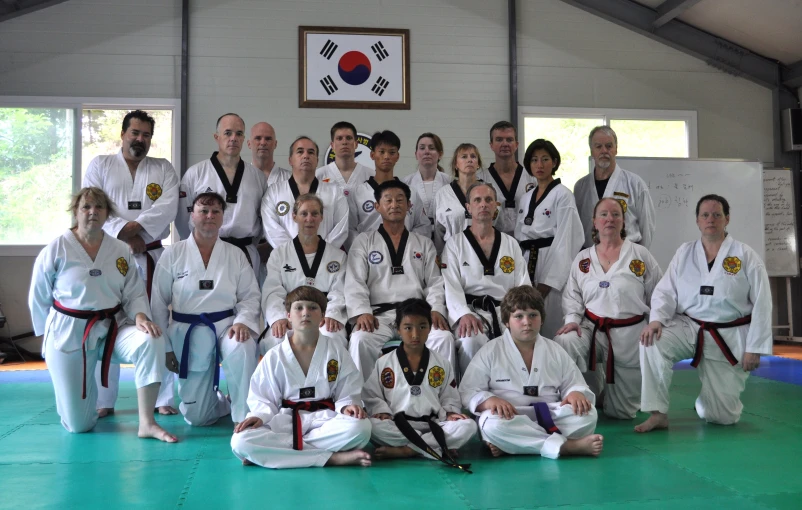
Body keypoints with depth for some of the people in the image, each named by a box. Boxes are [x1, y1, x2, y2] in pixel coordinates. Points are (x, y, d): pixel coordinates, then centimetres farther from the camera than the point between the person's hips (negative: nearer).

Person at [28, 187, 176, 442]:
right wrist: (51, 335, 6)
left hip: (111, 328, 2)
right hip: (69, 334, -2)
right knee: (79, 425, -1)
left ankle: (146, 422, -22)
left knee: (150, 341, -32)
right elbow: (38, 300, 1)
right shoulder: (55, 251, -8)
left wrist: (140, 316, -20)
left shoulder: (121, 251, -1)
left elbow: (135, 294, 0)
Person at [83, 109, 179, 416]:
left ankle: (163, 399, 11)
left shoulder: (164, 169, 10)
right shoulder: (100, 166, 9)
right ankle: (103, 401, 13)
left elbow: (167, 208, -6)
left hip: (152, 258, 1)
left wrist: (134, 226, -18)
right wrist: (123, 234, -16)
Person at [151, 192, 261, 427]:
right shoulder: (173, 254, 0)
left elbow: (250, 296, 2)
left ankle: (245, 414, -18)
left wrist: (242, 321, -19)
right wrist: (165, 347, 1)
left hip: (225, 326, 0)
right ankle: (224, 403, 37)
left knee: (242, 350, -38)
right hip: (187, 332, 0)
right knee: (196, 417, 0)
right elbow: (159, 303, 3)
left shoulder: (236, 255, 3)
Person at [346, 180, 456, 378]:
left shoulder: (424, 243, 21)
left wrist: (436, 310, -6)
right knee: (360, 339, -33)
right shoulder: (363, 242, 14)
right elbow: (355, 284, 4)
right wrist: (362, 312, -14)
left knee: (444, 337, -28)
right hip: (379, 314, -1)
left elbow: (435, 283, 14)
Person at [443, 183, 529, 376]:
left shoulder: (511, 244, 19)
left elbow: (523, 285, 12)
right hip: (471, 310, -2)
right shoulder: (455, 244, 10)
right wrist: (464, 314, -22)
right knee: (472, 340, -35)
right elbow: (451, 286, -3)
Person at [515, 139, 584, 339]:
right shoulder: (526, 198, 15)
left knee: (549, 328, -5)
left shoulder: (562, 195, -6)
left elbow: (564, 241, -12)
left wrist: (547, 282, -17)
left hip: (553, 264, -6)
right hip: (527, 266, 7)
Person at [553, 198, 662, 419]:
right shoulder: (582, 259, 5)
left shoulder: (640, 255, -2)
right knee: (562, 345, -32)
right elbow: (571, 295, 9)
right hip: (592, 330, 2)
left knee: (621, 412, 1)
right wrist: (573, 319, -9)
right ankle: (596, 389, -2)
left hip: (630, 336, -2)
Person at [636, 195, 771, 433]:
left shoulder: (745, 256, -5)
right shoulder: (684, 253, 2)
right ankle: (658, 413, -19)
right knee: (653, 343, -31)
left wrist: (754, 348, -8)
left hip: (730, 339, -1)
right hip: (690, 329, 2)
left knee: (722, 416, -1)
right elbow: (665, 291, 0)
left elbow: (761, 305, -5)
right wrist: (656, 319, -20)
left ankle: (706, 400, 39)